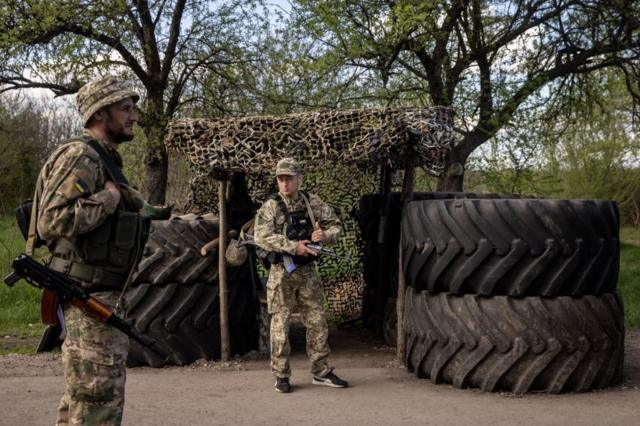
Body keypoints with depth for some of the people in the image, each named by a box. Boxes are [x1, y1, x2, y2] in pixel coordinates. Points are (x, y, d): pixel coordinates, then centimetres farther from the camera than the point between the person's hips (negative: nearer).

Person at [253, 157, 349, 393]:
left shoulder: (313, 203, 4)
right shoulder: (270, 207, -7)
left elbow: (335, 225, 10)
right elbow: (262, 236, -20)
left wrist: (326, 235, -14)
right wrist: (293, 247, -26)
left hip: (308, 272, 4)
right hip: (282, 273, -4)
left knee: (317, 322, 8)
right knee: (280, 324, 0)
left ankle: (321, 372, 19)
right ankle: (281, 375, 10)